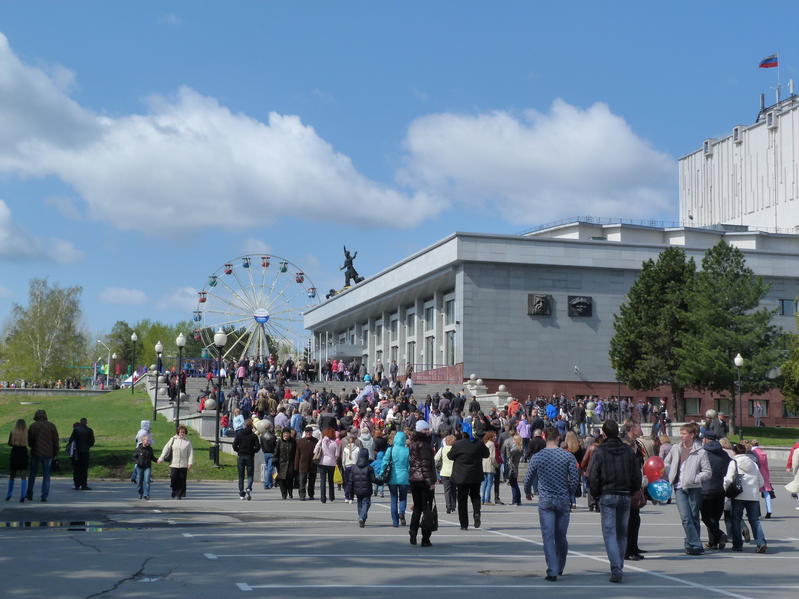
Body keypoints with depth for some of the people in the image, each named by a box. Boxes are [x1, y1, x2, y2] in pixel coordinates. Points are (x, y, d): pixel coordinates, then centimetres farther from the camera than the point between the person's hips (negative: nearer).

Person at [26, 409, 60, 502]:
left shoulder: (33, 426, -2)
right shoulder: (51, 426, 2)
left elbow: (29, 441, -1)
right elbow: (55, 441, 2)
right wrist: (55, 454, 9)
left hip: (35, 453, -1)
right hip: (48, 454, 1)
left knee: (32, 474, 13)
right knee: (46, 476, 5)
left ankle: (29, 495, 17)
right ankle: (44, 497, -1)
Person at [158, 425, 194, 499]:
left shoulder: (188, 442, 5)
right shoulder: (173, 439, 5)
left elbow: (191, 453, 2)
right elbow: (166, 448, 6)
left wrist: (190, 463, -8)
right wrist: (161, 458, 2)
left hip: (183, 465, 0)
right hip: (173, 464, 0)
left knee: (182, 481, 0)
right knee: (173, 479, -5)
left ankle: (180, 495, 9)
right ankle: (174, 492, 16)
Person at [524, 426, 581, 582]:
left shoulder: (537, 457, -4)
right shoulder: (568, 456, -4)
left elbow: (528, 479, 4)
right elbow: (575, 479, -6)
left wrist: (528, 492, 24)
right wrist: (569, 494, 12)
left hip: (545, 501, -1)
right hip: (563, 501, 1)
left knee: (548, 537, -2)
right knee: (561, 537, 14)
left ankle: (552, 571, -10)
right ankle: (560, 568, 28)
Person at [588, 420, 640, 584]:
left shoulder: (599, 452, -7)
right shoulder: (629, 450, 5)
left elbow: (593, 477, -7)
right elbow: (637, 474, 7)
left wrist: (595, 494, 7)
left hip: (607, 496, -4)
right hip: (625, 496, 4)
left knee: (610, 533, -4)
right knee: (622, 533, 14)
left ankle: (616, 570, -15)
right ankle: (619, 568, 21)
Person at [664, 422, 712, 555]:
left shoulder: (701, 452, -4)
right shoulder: (675, 449, 8)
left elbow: (708, 472, -5)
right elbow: (666, 463, 20)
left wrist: (694, 479, -15)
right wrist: (666, 477, 5)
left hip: (694, 488, -2)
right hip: (679, 488, 2)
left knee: (694, 517, 6)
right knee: (685, 518, -9)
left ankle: (691, 544, 18)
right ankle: (696, 545, -9)